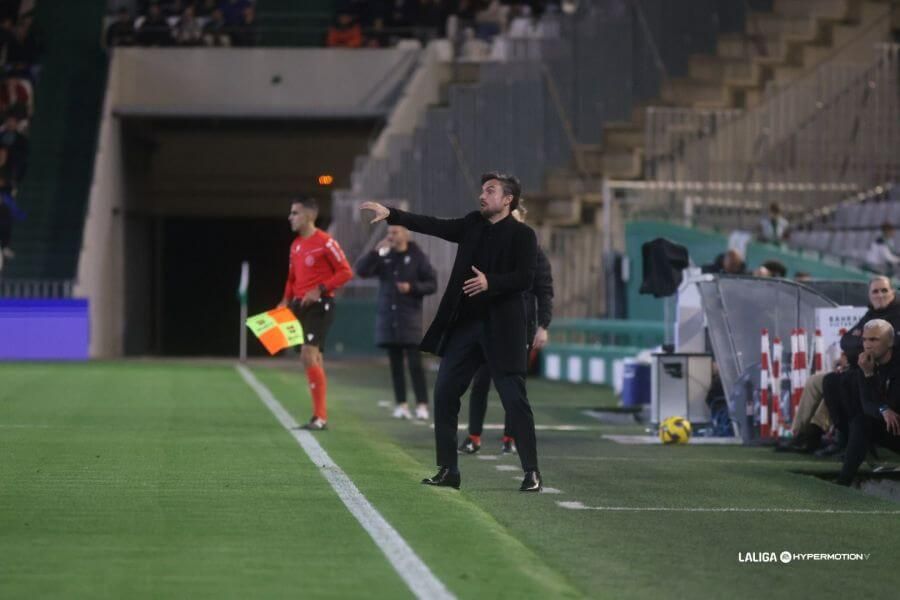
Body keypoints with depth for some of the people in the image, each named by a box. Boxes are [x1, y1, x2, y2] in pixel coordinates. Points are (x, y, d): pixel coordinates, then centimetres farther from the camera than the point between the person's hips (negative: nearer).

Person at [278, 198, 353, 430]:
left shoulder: (325, 242, -11)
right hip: (301, 306, 8)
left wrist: (320, 290, -19)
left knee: (308, 356, -17)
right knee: (313, 359, 11)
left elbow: (346, 272, -12)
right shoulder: (296, 245, 13)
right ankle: (321, 414, 17)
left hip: (319, 305, -8)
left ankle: (319, 417, -13)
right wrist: (287, 300, 8)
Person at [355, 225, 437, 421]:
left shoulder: (417, 257, 0)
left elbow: (432, 284, 1)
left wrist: (412, 287, -15)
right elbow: (361, 270, -5)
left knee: (415, 363, -9)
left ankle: (422, 405, -8)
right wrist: (375, 252, -16)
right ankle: (401, 404, 9)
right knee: (395, 363, 5)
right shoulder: (384, 257, 6)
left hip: (410, 317, -3)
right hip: (388, 317, 3)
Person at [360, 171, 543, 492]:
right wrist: (392, 215, 0)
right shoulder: (473, 224, 12)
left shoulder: (522, 235, -6)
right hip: (464, 323, 6)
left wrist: (490, 282, -28)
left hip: (501, 329, -6)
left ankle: (532, 472, 2)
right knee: (444, 393, 3)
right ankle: (448, 470, 9)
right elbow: (433, 225, 7)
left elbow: (525, 278, -14)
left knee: (514, 399, -5)